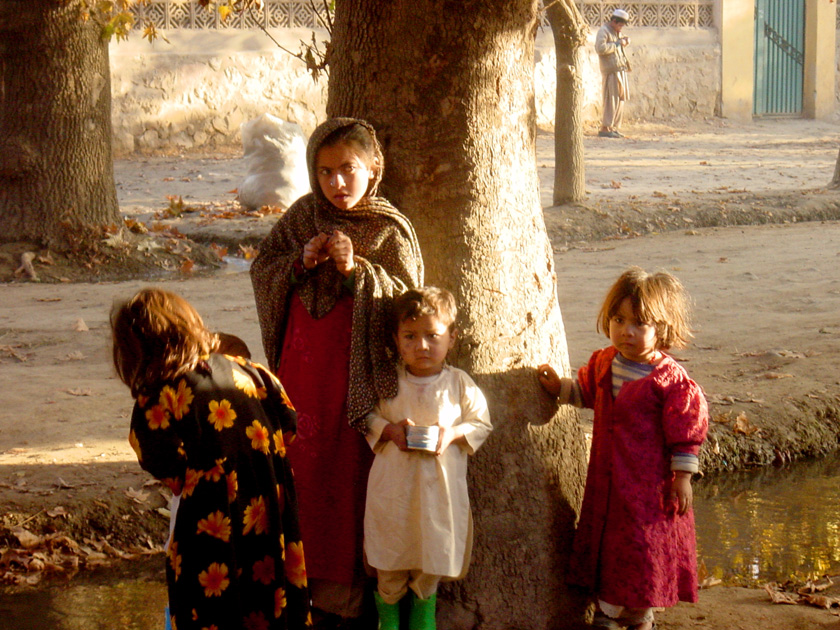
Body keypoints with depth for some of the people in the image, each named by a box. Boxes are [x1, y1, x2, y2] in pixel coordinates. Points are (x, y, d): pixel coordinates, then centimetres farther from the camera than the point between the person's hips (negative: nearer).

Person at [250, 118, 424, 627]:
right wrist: (301, 261, -11)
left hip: (356, 373, -4)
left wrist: (357, 269, -21)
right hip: (300, 369, 4)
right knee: (301, 466, 9)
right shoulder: (302, 216, 6)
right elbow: (261, 272, 8)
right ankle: (304, 579, 22)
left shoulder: (391, 230, -5)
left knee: (349, 476, -1)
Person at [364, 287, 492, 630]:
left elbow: (481, 423, 4)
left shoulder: (459, 383, -2)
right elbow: (368, 417, 7)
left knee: (431, 567, 12)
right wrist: (390, 430, -13)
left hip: (440, 486, 0)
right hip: (393, 484, 0)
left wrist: (452, 434, -14)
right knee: (389, 567, 8)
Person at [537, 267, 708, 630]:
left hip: (651, 484, -6)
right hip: (607, 478, 6)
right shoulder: (603, 363, 2)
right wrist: (559, 387, 9)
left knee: (645, 547, 5)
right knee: (605, 541, 13)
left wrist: (682, 477, -10)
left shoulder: (670, 379, -16)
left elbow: (686, 430, -12)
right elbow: (586, 391, 24)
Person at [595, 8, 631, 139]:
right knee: (611, 99, -11)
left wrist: (625, 42, 14)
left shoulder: (617, 32, 21)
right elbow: (600, 48, -22)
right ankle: (605, 128, -10)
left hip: (620, 70, 9)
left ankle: (614, 127, 13)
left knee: (620, 99, 8)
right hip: (611, 70, -9)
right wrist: (617, 43, -17)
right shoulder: (603, 31, -8)